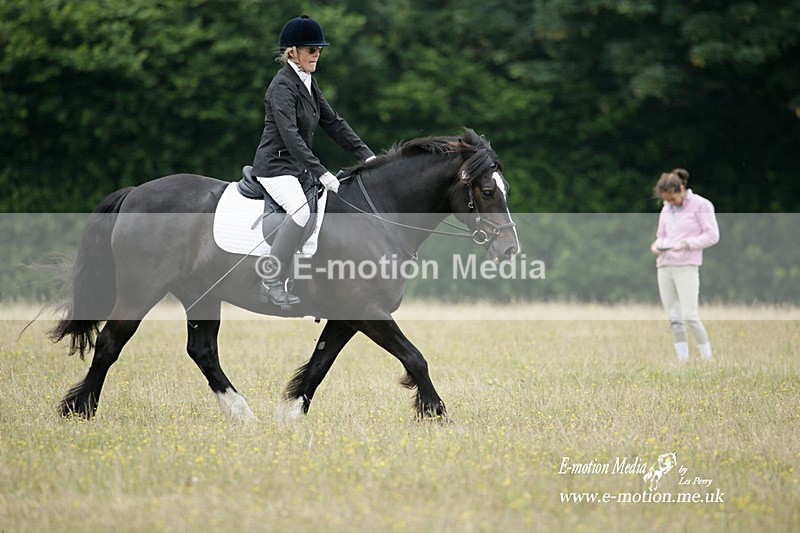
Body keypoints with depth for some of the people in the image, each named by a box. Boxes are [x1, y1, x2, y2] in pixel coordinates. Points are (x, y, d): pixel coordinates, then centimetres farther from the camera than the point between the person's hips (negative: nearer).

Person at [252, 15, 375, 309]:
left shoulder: (309, 83, 12)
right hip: (276, 166, -10)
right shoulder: (283, 86, -16)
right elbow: (290, 135, -26)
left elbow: (333, 122, 15)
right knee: (301, 211, -32)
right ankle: (273, 284, -26)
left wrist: (366, 154, 4)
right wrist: (321, 173, -32)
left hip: (299, 166, 10)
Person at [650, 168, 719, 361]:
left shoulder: (701, 205, -2)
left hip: (686, 266, -6)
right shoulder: (666, 210, 17)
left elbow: (712, 236, -5)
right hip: (664, 267, 6)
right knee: (674, 318, 2)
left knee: (689, 316, -14)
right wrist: (657, 246, 2)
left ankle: (708, 359, -6)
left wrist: (687, 244, -17)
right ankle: (682, 359, 5)